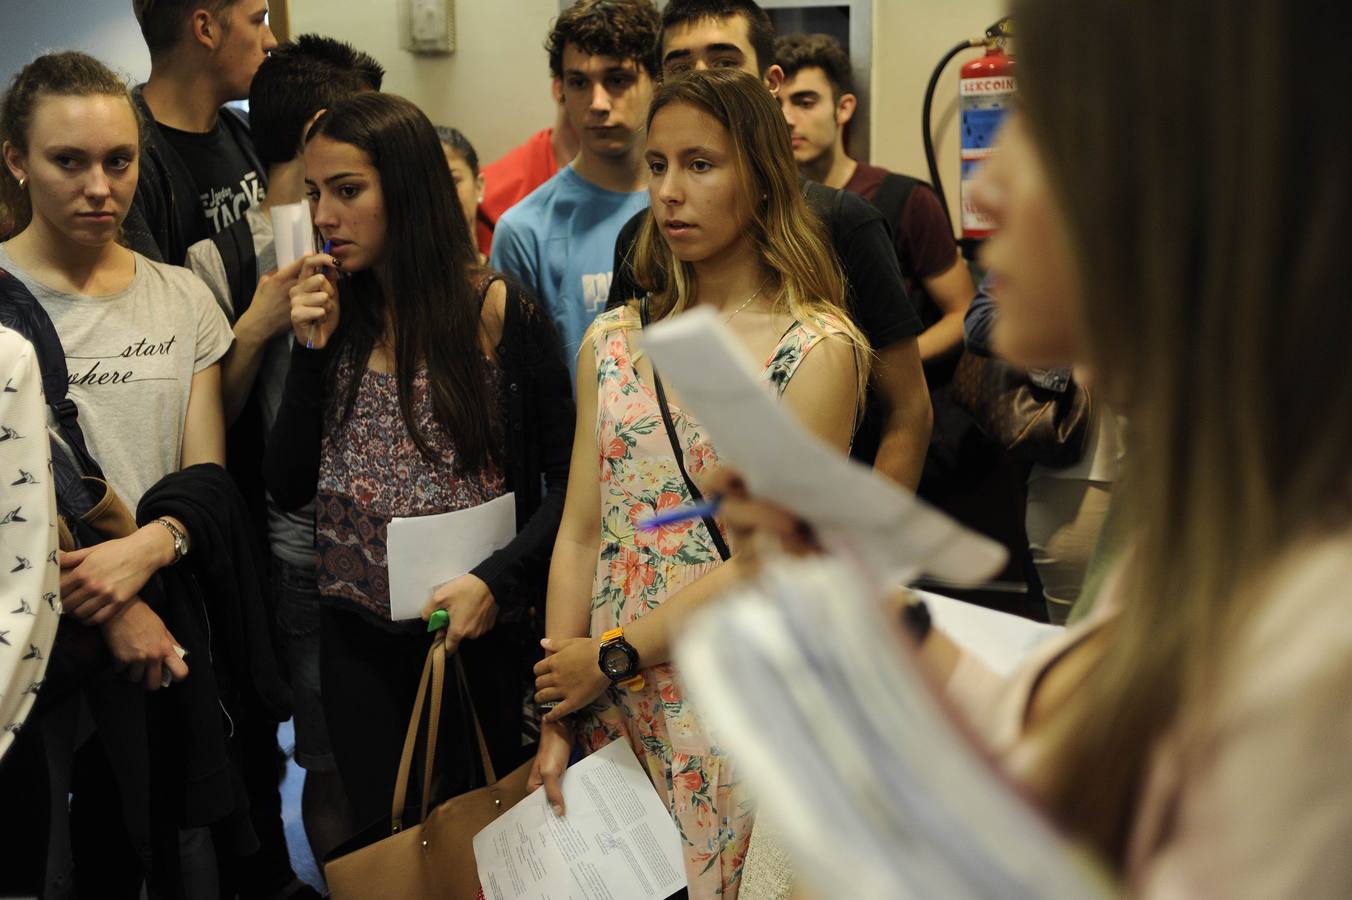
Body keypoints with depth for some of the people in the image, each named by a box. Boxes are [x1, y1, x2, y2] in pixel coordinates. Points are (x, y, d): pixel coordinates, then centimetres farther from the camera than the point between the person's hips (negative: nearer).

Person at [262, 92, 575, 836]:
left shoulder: (499, 314, -10)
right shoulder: (333, 317, 2)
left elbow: (567, 481, -9)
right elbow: (286, 488, -1)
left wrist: (497, 580, -21)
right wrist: (311, 351, -10)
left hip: (474, 631, -3)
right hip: (358, 636, 3)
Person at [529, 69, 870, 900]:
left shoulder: (818, 349, -8)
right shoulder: (613, 342, 7)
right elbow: (581, 534, 5)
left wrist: (611, 655, -11)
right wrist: (558, 717, -1)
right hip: (609, 708, 4)